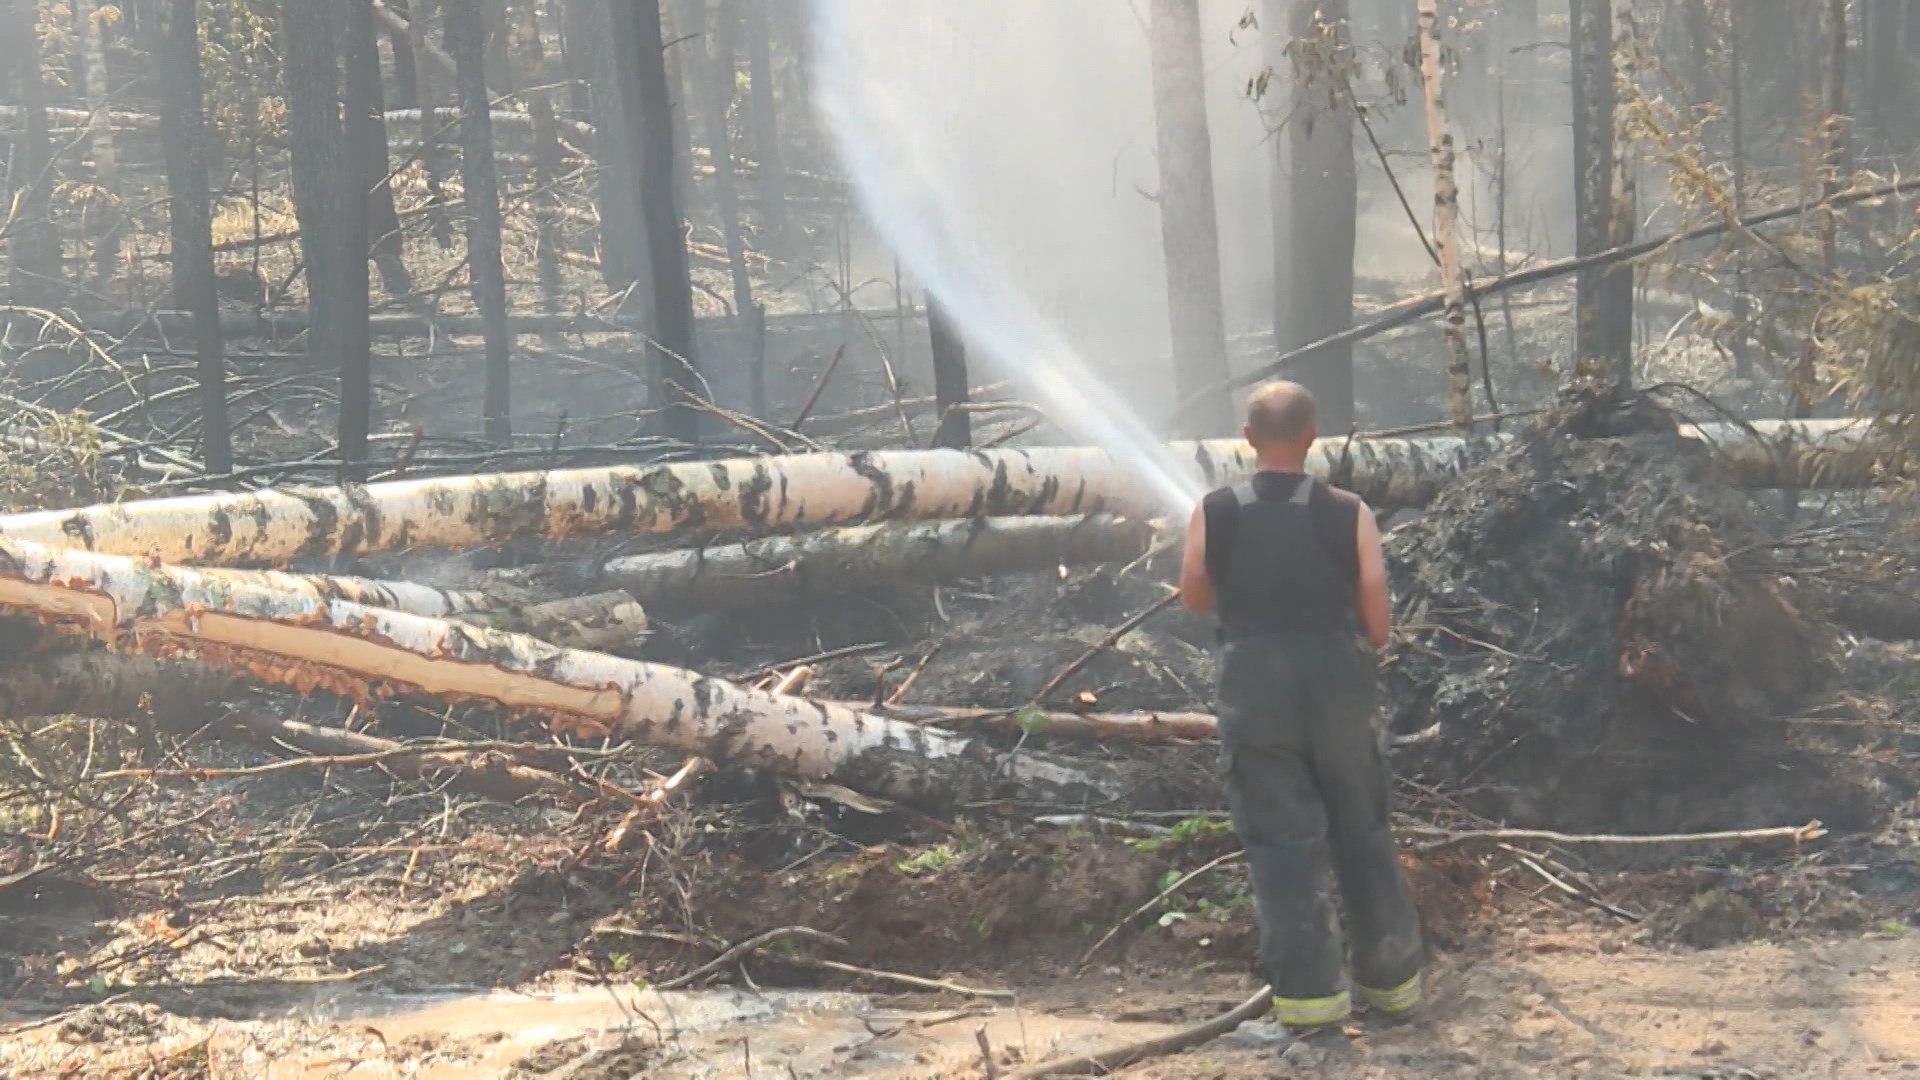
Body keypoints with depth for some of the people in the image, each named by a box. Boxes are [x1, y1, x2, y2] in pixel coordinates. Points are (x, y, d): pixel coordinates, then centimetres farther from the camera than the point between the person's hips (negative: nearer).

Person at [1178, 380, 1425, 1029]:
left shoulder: (1213, 514, -4)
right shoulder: (1348, 514, -5)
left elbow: (1194, 598, 9)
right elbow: (1377, 619, -3)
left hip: (1255, 688, -1)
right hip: (1336, 681, 1)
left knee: (1281, 840, 4)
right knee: (1362, 834, 14)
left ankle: (1310, 988, 0)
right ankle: (1392, 975, 23)